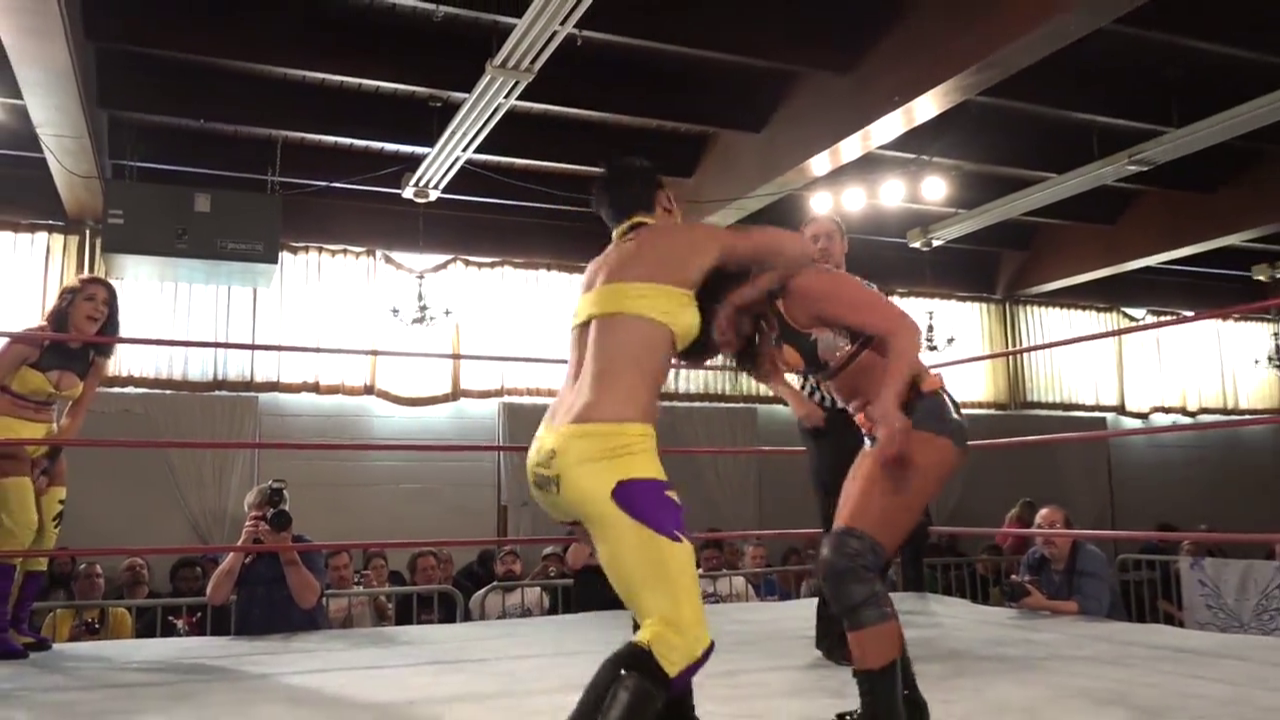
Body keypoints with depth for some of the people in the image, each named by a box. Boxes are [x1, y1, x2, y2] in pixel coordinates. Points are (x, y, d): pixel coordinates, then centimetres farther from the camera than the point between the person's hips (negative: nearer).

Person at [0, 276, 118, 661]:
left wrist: (51, 454, -2)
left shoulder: (94, 359, -1)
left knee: (47, 534, 5)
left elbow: (78, 411, 3)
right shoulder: (32, 340, -19)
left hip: (47, 444, 7)